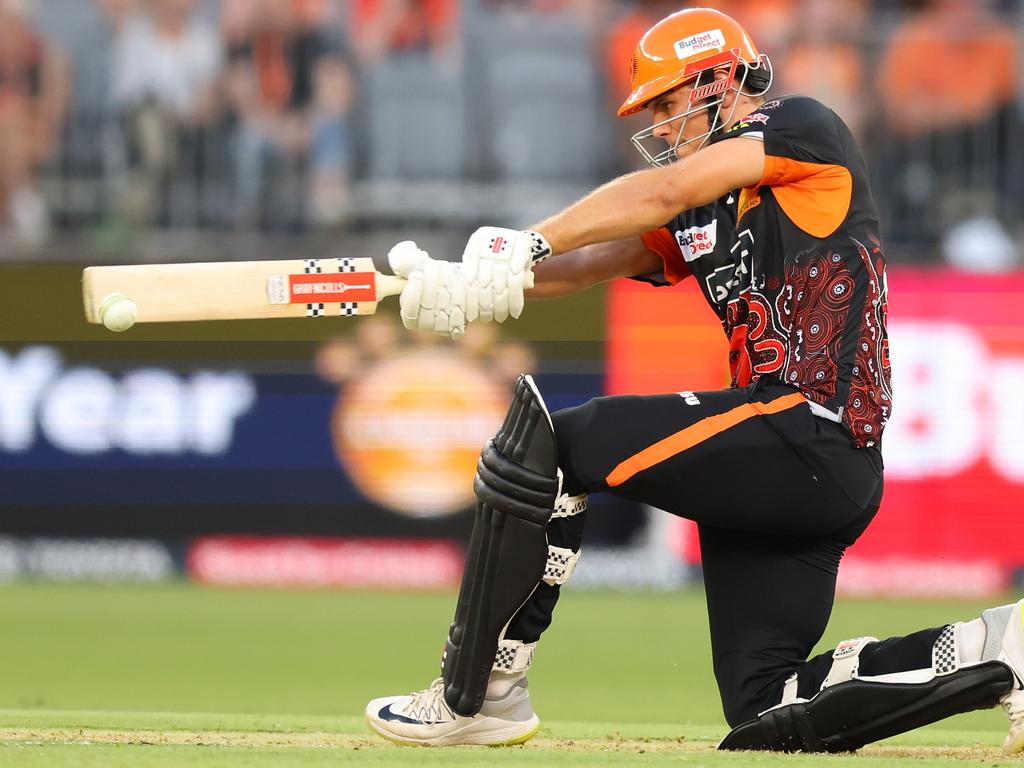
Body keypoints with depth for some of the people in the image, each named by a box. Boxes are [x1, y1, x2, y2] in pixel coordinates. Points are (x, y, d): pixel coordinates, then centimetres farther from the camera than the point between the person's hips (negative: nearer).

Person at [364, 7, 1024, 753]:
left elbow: (664, 192, -14)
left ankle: (475, 696, -6)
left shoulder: (805, 131, -1)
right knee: (766, 712, 5)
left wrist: (523, 246, -18)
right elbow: (597, 258, 9)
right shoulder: (699, 214, 22)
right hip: (787, 467, 10)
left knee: (547, 442, -9)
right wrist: (462, 282, -8)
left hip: (810, 437, -10)